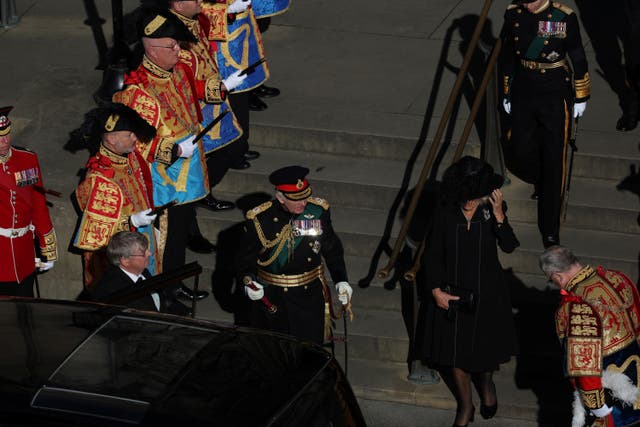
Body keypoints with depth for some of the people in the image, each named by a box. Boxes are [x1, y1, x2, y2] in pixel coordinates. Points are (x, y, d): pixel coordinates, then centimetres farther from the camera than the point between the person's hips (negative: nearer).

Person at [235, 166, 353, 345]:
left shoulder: (318, 211, -8)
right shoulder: (259, 219, -15)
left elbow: (332, 249, 6)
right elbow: (245, 258, -5)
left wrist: (341, 281, -1)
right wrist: (248, 282, -24)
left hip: (310, 296, 1)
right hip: (271, 299, -1)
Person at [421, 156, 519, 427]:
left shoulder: (491, 209, -14)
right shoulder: (445, 214, -13)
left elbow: (509, 246, -26)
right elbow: (432, 255, -4)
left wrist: (498, 214, -35)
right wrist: (436, 290, -10)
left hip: (487, 293, 0)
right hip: (453, 293, 0)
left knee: (485, 348, 17)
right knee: (455, 353, 8)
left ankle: (486, 385, 51)